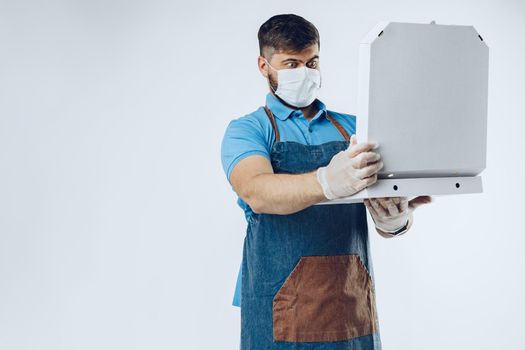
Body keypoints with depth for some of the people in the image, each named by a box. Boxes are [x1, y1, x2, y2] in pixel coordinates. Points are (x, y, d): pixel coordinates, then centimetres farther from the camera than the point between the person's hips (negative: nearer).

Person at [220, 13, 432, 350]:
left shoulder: (352, 128, 10)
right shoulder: (246, 130, 0)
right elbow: (257, 193, -22)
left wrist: (397, 218, -22)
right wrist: (327, 183, -40)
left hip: (352, 301, 4)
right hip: (282, 307, -3)